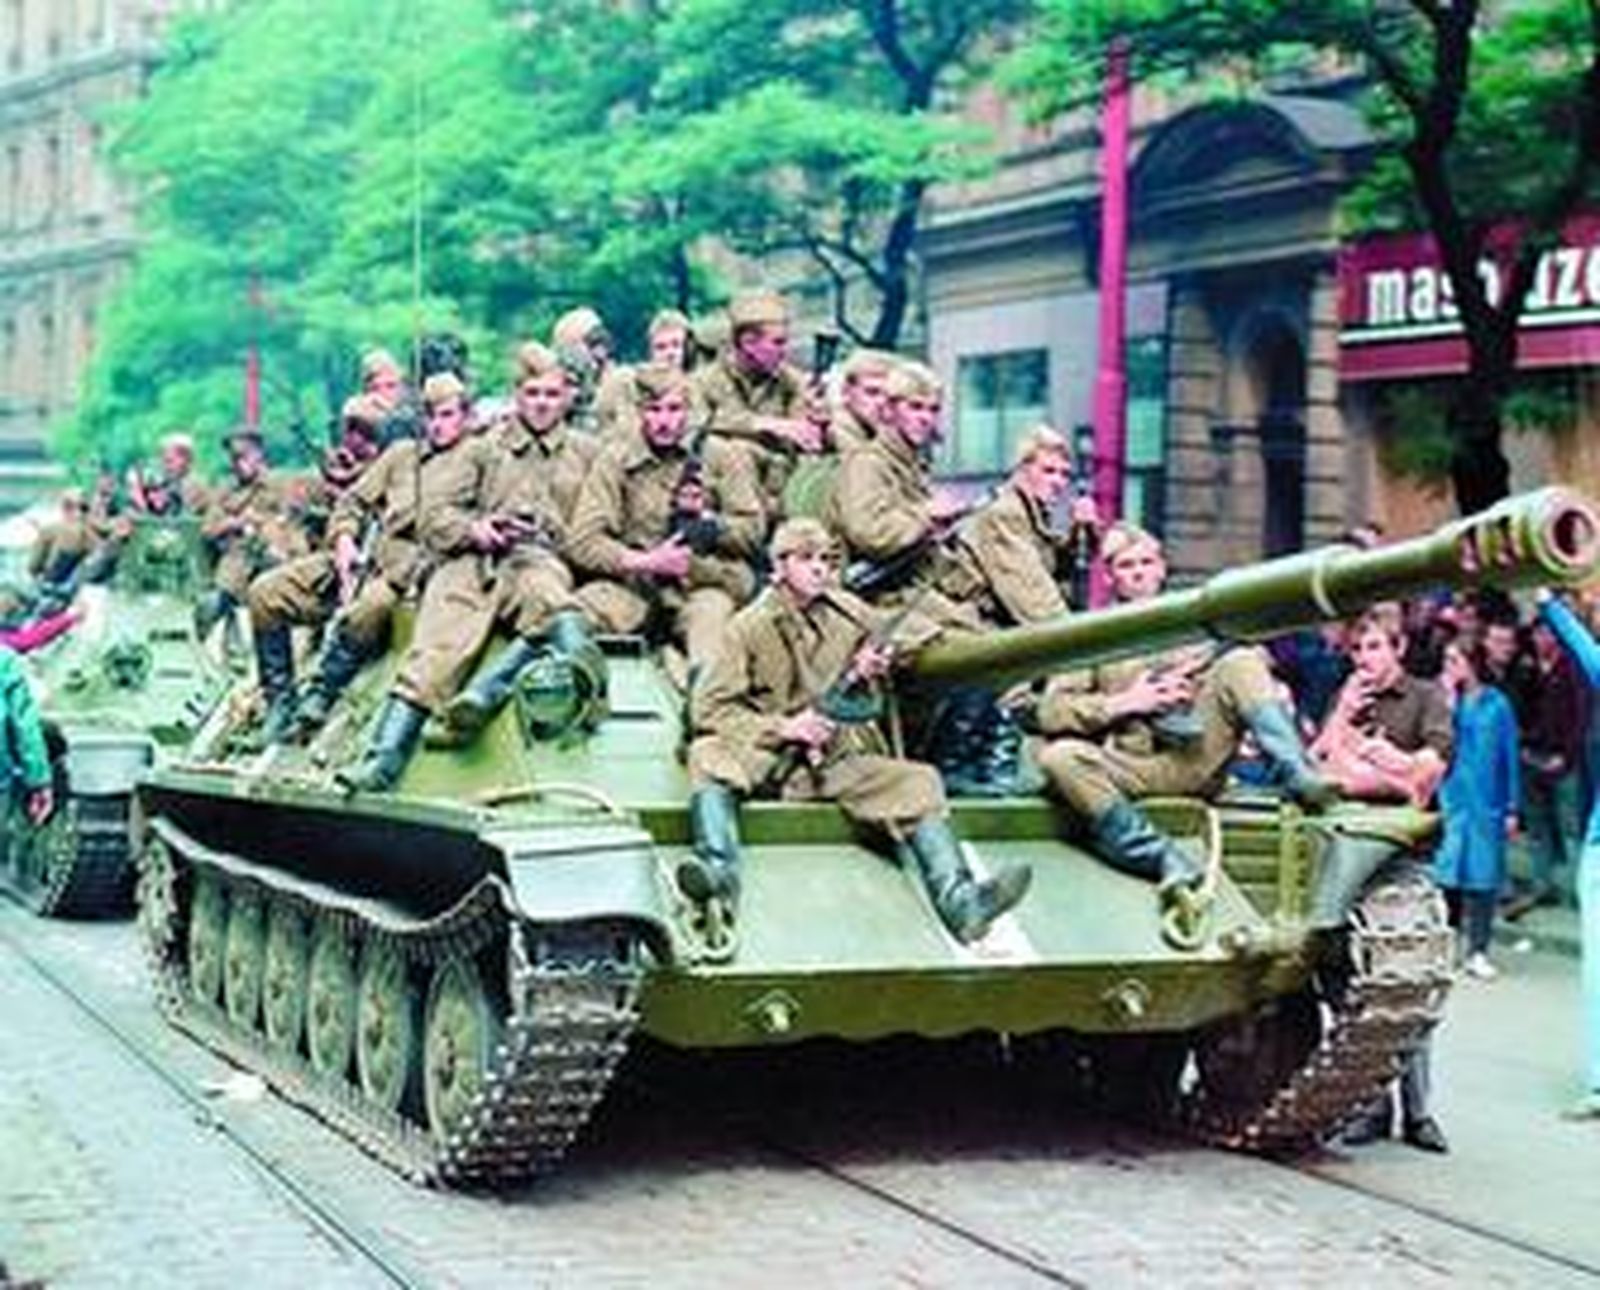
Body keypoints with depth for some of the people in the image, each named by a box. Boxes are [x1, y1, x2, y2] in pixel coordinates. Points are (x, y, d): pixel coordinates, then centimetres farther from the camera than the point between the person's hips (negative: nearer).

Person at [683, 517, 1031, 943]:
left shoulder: (846, 611, 13)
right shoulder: (750, 627, 2)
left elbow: (915, 633, 25)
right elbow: (708, 708, -4)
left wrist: (883, 657, 2)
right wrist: (781, 727, -16)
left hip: (840, 762, 3)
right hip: (767, 759, -3)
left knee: (916, 783, -20)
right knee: (708, 757, -32)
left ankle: (958, 899, -37)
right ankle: (718, 873, -51)